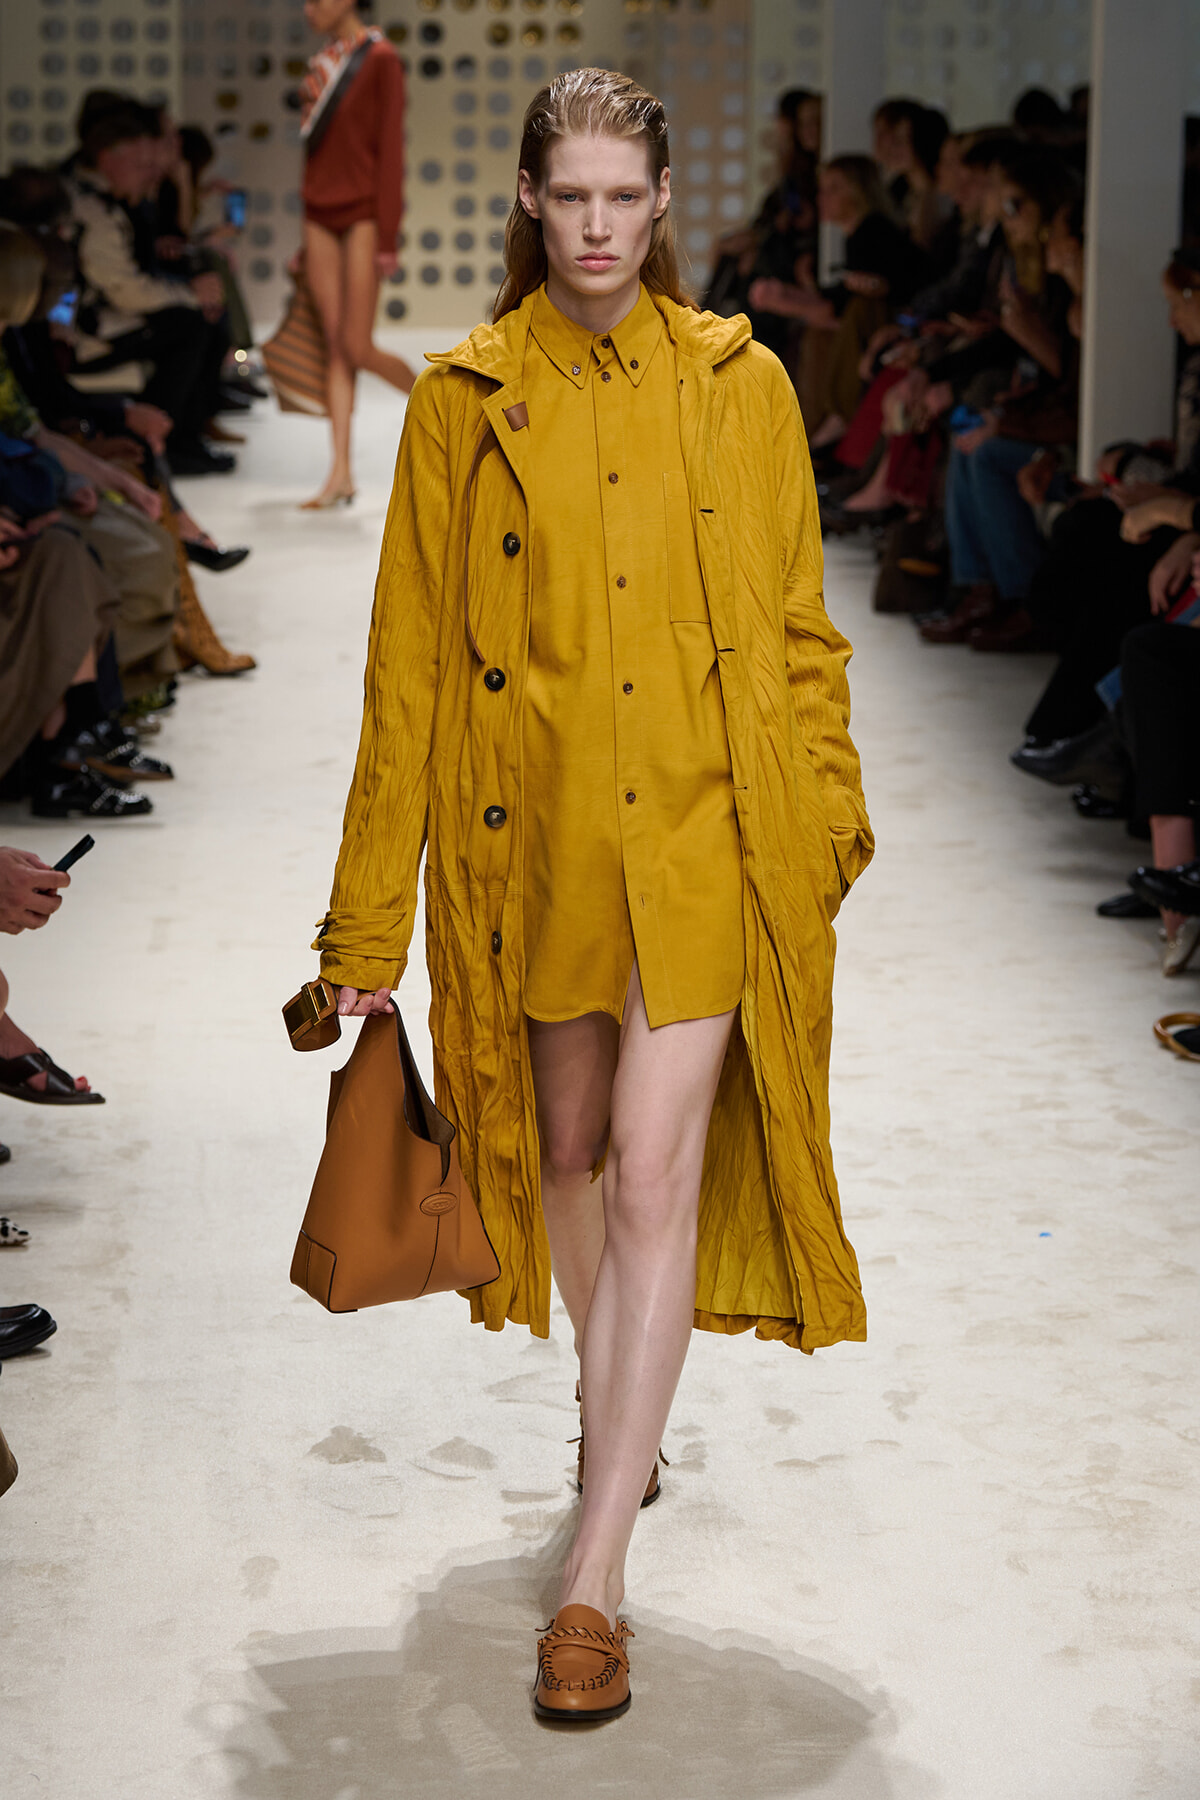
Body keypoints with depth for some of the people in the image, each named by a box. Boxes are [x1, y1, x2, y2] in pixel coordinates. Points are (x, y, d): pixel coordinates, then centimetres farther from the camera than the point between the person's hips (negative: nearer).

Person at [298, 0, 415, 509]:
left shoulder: (380, 60, -8)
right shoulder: (322, 62, 12)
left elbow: (390, 149, -11)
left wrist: (387, 238, -15)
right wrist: (306, 237, 16)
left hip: (362, 213, -7)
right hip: (321, 214, 7)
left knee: (358, 348, -9)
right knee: (336, 347, 3)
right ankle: (341, 473, 1)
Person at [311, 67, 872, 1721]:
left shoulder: (741, 387, 2)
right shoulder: (464, 403, 1)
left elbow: (798, 630, 7)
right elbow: (409, 662, 2)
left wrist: (827, 824, 3)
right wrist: (371, 917, 0)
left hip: (703, 831, -1)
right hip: (536, 832, 2)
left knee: (659, 1177, -8)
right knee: (567, 1154, 16)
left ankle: (595, 1578, -5)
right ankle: (615, 1413, 44)